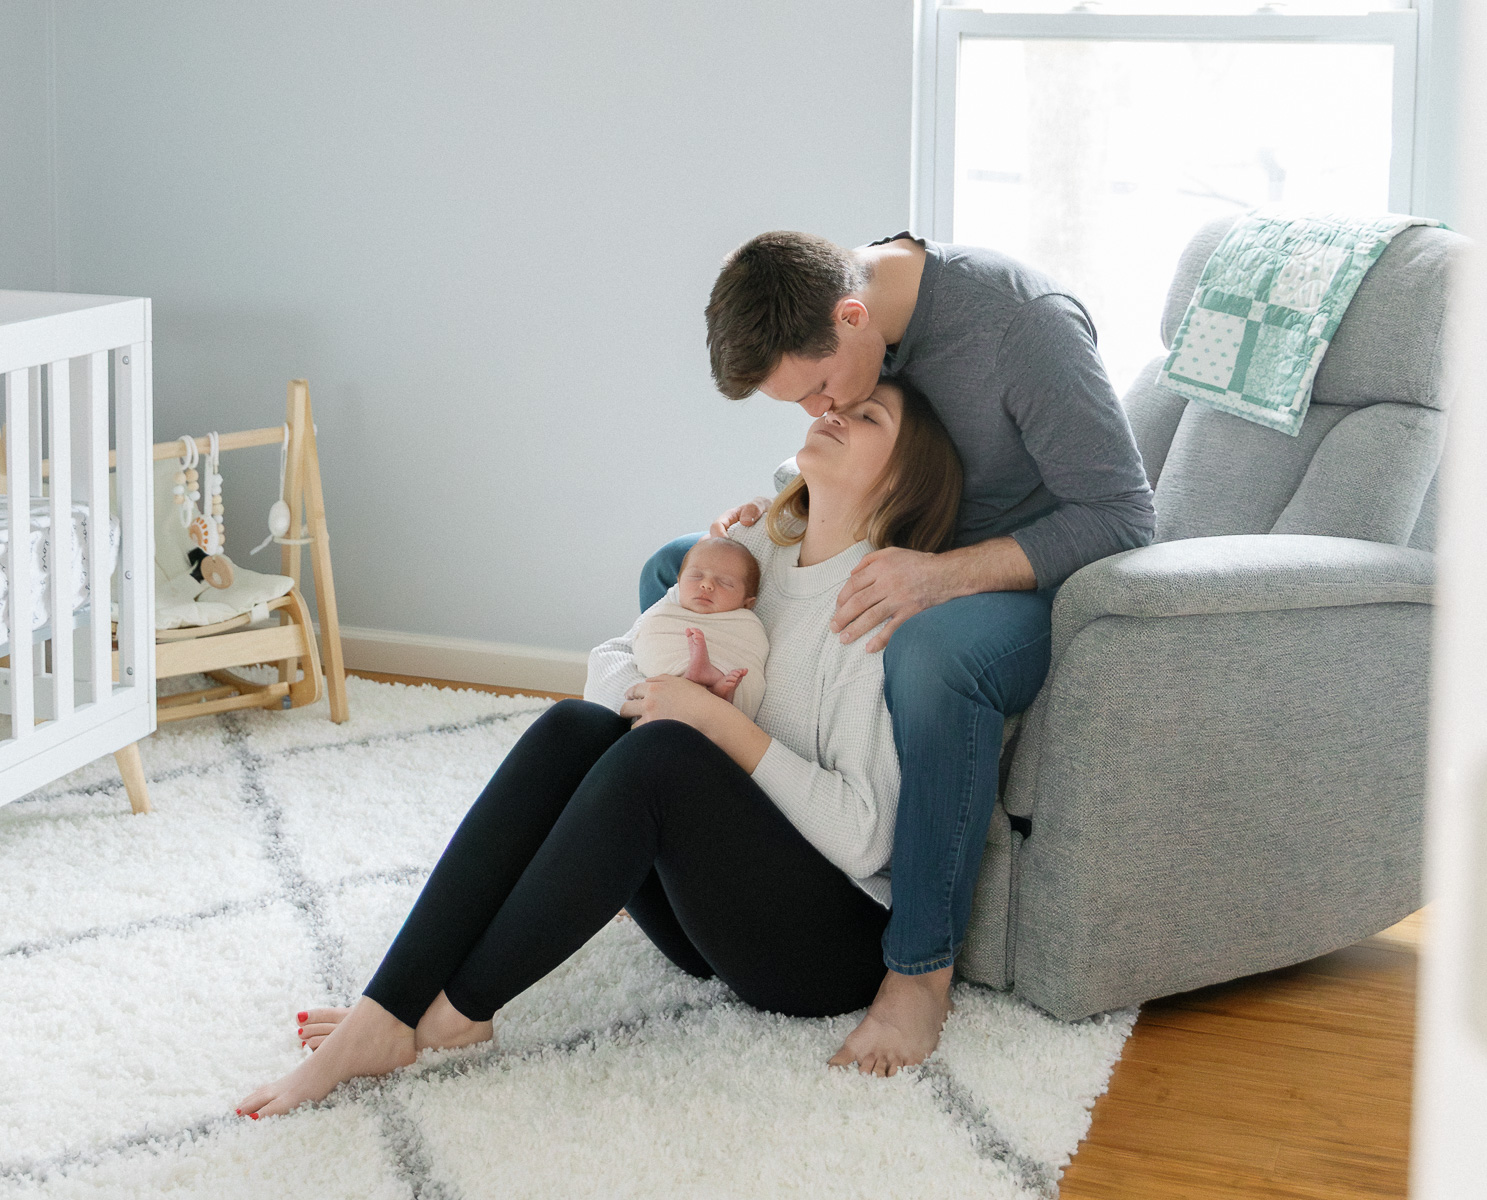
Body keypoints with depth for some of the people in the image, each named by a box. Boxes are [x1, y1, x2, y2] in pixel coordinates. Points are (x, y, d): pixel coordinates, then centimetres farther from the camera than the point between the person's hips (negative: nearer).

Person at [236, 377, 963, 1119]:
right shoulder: (757, 551, 10)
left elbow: (865, 834, -21)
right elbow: (609, 663, 13)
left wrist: (715, 720, -20)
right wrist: (652, 699, -11)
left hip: (834, 941, -7)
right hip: (710, 909, 7)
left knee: (661, 753, -30)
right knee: (571, 730, -16)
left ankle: (458, 1009, -19)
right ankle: (383, 1016, -25)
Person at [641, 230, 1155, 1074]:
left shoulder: (1024, 324, -29)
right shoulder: (830, 331, -5)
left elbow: (1123, 515, -27)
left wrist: (943, 575, -38)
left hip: (1037, 580, -8)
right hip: (916, 567, 8)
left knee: (935, 651, -42)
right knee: (674, 573, 3)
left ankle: (922, 971, -30)